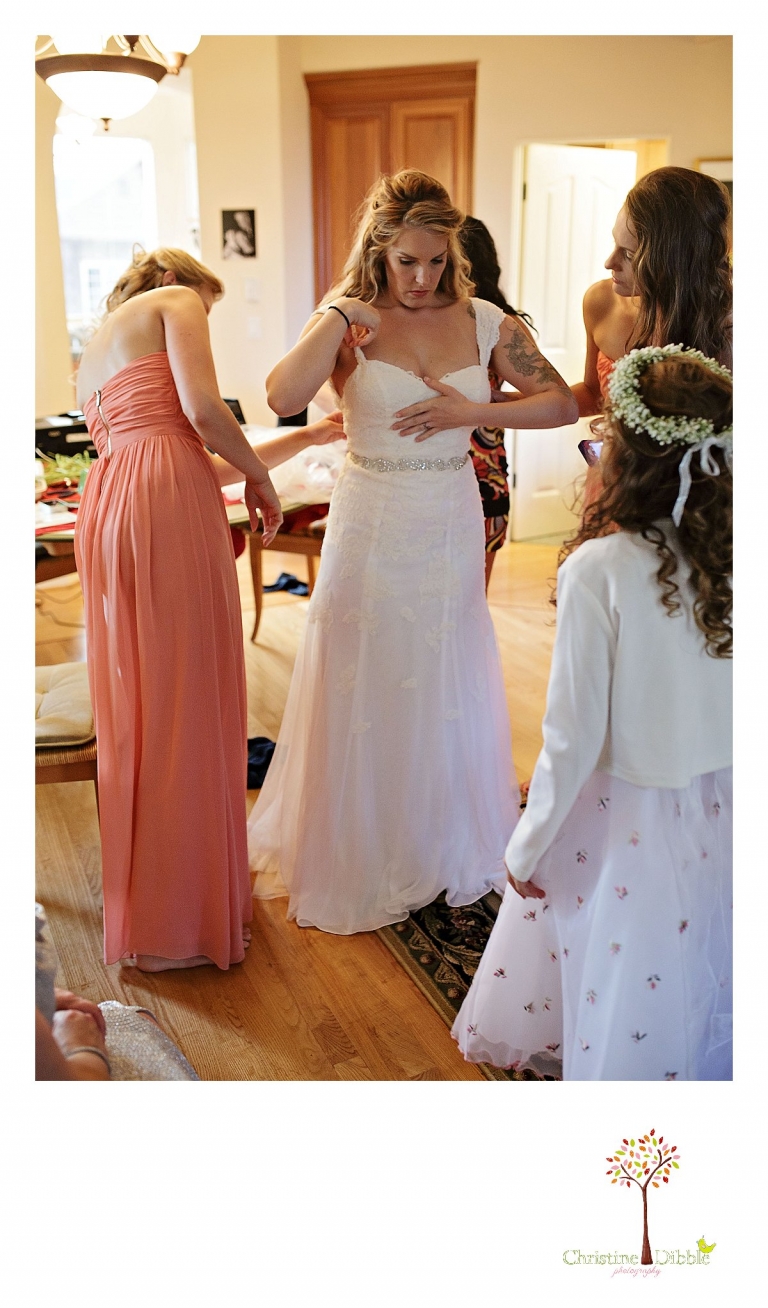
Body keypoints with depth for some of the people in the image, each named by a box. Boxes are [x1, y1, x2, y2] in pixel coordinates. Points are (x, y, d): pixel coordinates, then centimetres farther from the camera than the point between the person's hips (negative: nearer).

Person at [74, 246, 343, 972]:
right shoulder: (173, 300, 11)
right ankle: (176, 927, 8)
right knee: (186, 712, -2)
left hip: (106, 510, 8)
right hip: (170, 505, -8)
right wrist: (262, 477, 8)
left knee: (136, 709, 16)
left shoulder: (91, 355, 33)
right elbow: (202, 411, -9)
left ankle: (139, 900, 31)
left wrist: (307, 437, 33)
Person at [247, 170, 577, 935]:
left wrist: (474, 412, -9)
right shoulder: (346, 320, -6)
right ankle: (355, 857, 28)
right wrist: (340, 317, -22)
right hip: (370, 525, -2)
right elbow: (282, 398, -24)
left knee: (446, 690, 13)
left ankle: (448, 847, 35)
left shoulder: (482, 322, 1)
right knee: (364, 691, 7)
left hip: (452, 526, 3)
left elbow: (561, 404, 3)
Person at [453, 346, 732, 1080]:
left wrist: (527, 847, -6)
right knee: (699, 984, 26)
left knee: (621, 1013, 19)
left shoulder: (598, 568, -24)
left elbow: (575, 736, -19)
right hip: (720, 809, 4)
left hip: (624, 819, -4)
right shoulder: (734, 556, -10)